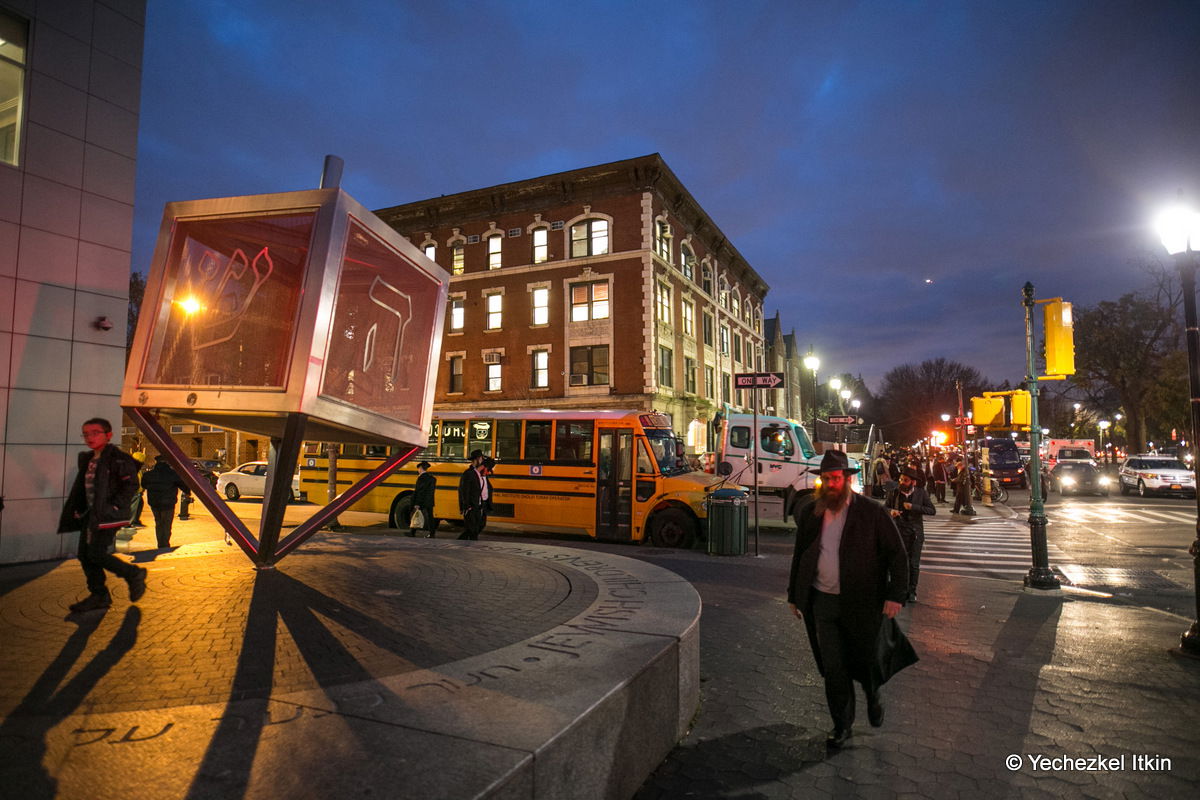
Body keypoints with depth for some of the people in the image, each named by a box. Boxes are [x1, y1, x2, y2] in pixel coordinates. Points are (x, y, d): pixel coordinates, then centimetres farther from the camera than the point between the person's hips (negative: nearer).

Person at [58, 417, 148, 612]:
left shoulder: (119, 458, -11)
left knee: (96, 554, -12)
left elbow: (131, 485, -15)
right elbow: (80, 486, 23)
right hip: (90, 514, 9)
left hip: (107, 514, -9)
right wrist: (78, 509, 14)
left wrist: (114, 507, -20)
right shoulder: (86, 459, 15)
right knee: (85, 555, 8)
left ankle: (134, 575, 6)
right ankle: (99, 595, 17)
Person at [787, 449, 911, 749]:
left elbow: (897, 554, -4)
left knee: (867, 661, 14)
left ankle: (873, 697, 47)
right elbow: (799, 556, 11)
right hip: (823, 602, 3)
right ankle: (841, 724, 28)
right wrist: (794, 595, 12)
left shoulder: (872, 511, -8)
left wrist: (896, 594, -12)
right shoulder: (809, 513, 2)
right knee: (832, 668, 8)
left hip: (862, 603, -2)